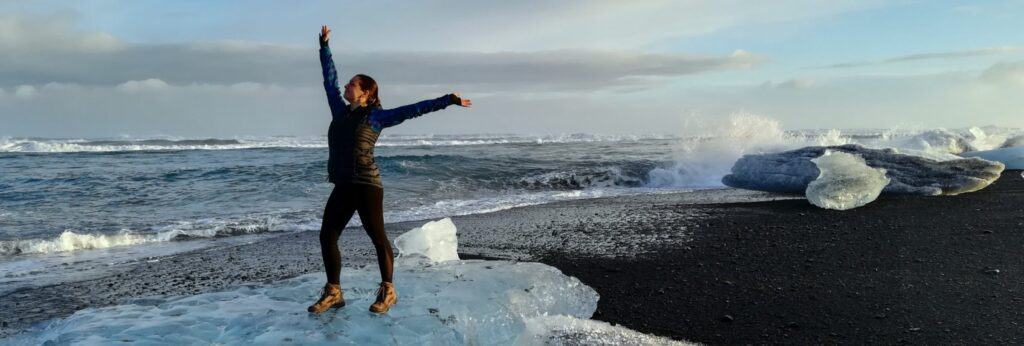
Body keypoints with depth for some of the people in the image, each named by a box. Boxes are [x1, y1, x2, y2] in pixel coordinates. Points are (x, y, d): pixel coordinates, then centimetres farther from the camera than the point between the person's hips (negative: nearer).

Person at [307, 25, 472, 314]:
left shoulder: (376, 116, 0)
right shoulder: (340, 111, 16)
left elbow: (414, 109, -2)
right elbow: (329, 79, 25)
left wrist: (448, 100, -3)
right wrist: (324, 45, 30)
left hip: (366, 185, -6)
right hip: (342, 187, 7)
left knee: (378, 238, 1)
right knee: (327, 237, 4)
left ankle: (388, 291, 14)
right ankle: (333, 294, 14)